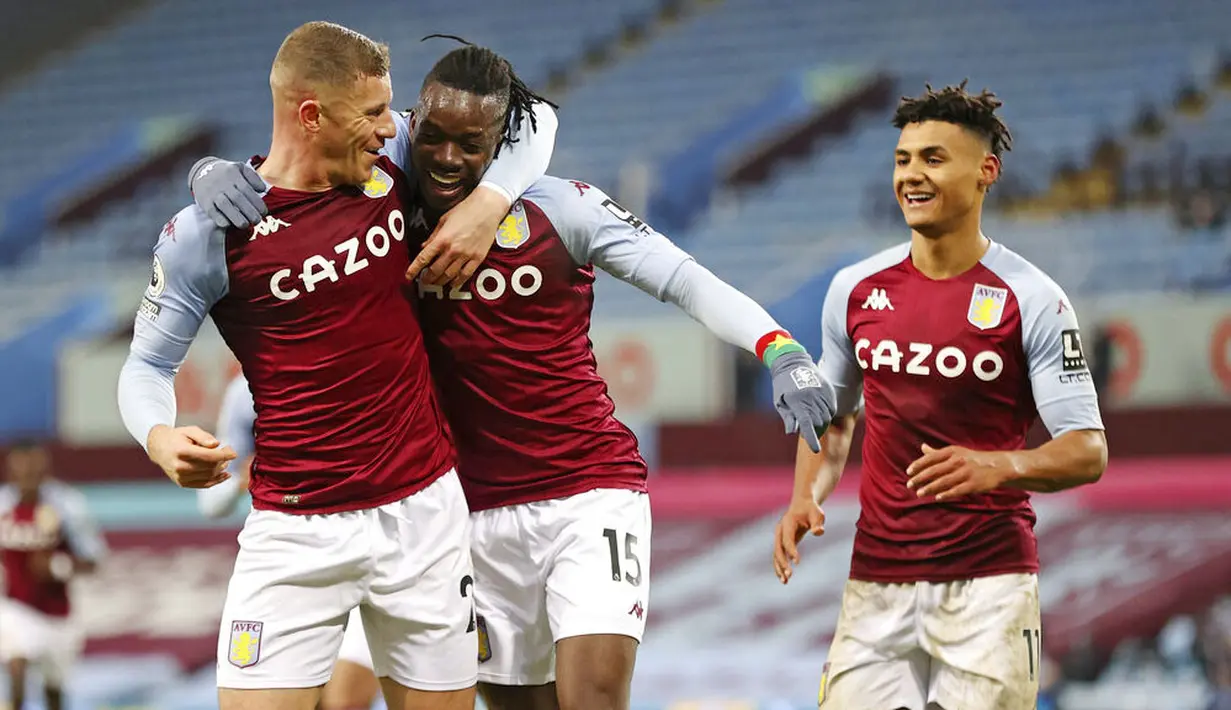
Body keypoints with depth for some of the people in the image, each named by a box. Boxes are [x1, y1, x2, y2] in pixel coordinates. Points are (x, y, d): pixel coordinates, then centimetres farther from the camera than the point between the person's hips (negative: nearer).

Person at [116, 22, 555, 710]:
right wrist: (160, 436, -20)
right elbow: (148, 365, 2)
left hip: (425, 509, 3)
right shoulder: (205, 233, -9)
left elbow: (527, 122, 12)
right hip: (296, 531, -3)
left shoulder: (392, 163, 1)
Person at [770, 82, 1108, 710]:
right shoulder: (855, 289, 7)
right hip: (876, 581, 3)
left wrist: (997, 467, -26)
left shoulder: (1030, 299, -6)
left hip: (990, 581, -3)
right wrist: (806, 496, 3)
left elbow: (1087, 451, -7)